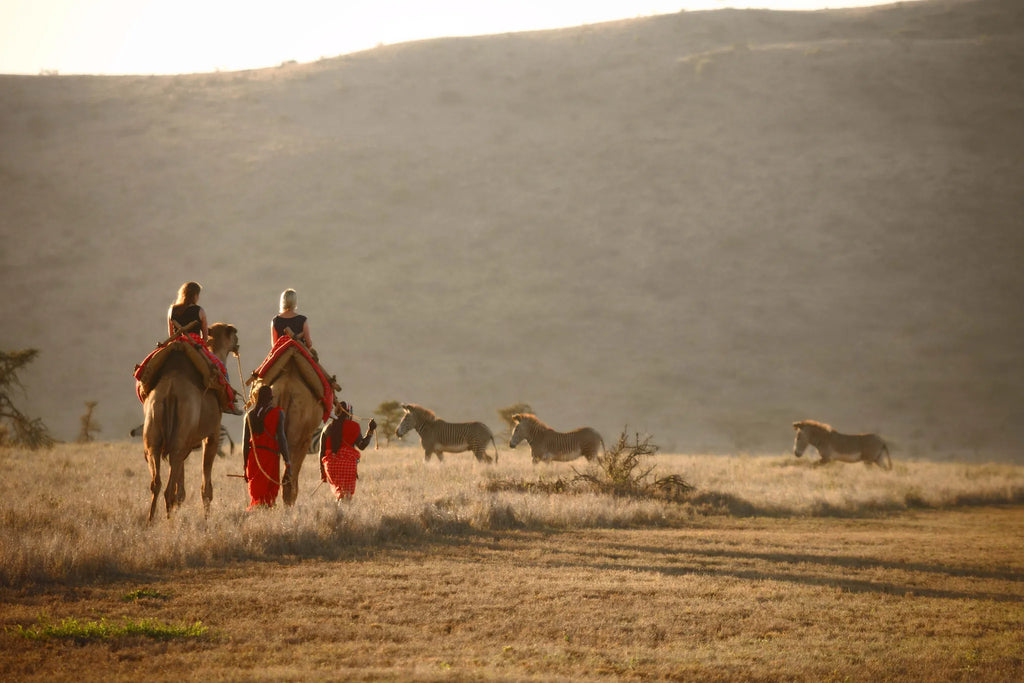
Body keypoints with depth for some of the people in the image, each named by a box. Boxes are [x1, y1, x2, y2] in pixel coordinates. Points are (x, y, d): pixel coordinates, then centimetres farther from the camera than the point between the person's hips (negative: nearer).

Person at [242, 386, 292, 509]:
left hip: (253, 455, 4)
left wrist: (245, 466, 15)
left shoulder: (250, 415, 8)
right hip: (270, 455, -4)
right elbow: (281, 438, -9)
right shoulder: (277, 413, -3)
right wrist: (288, 462, -6)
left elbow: (245, 442, 8)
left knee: (255, 495, 10)